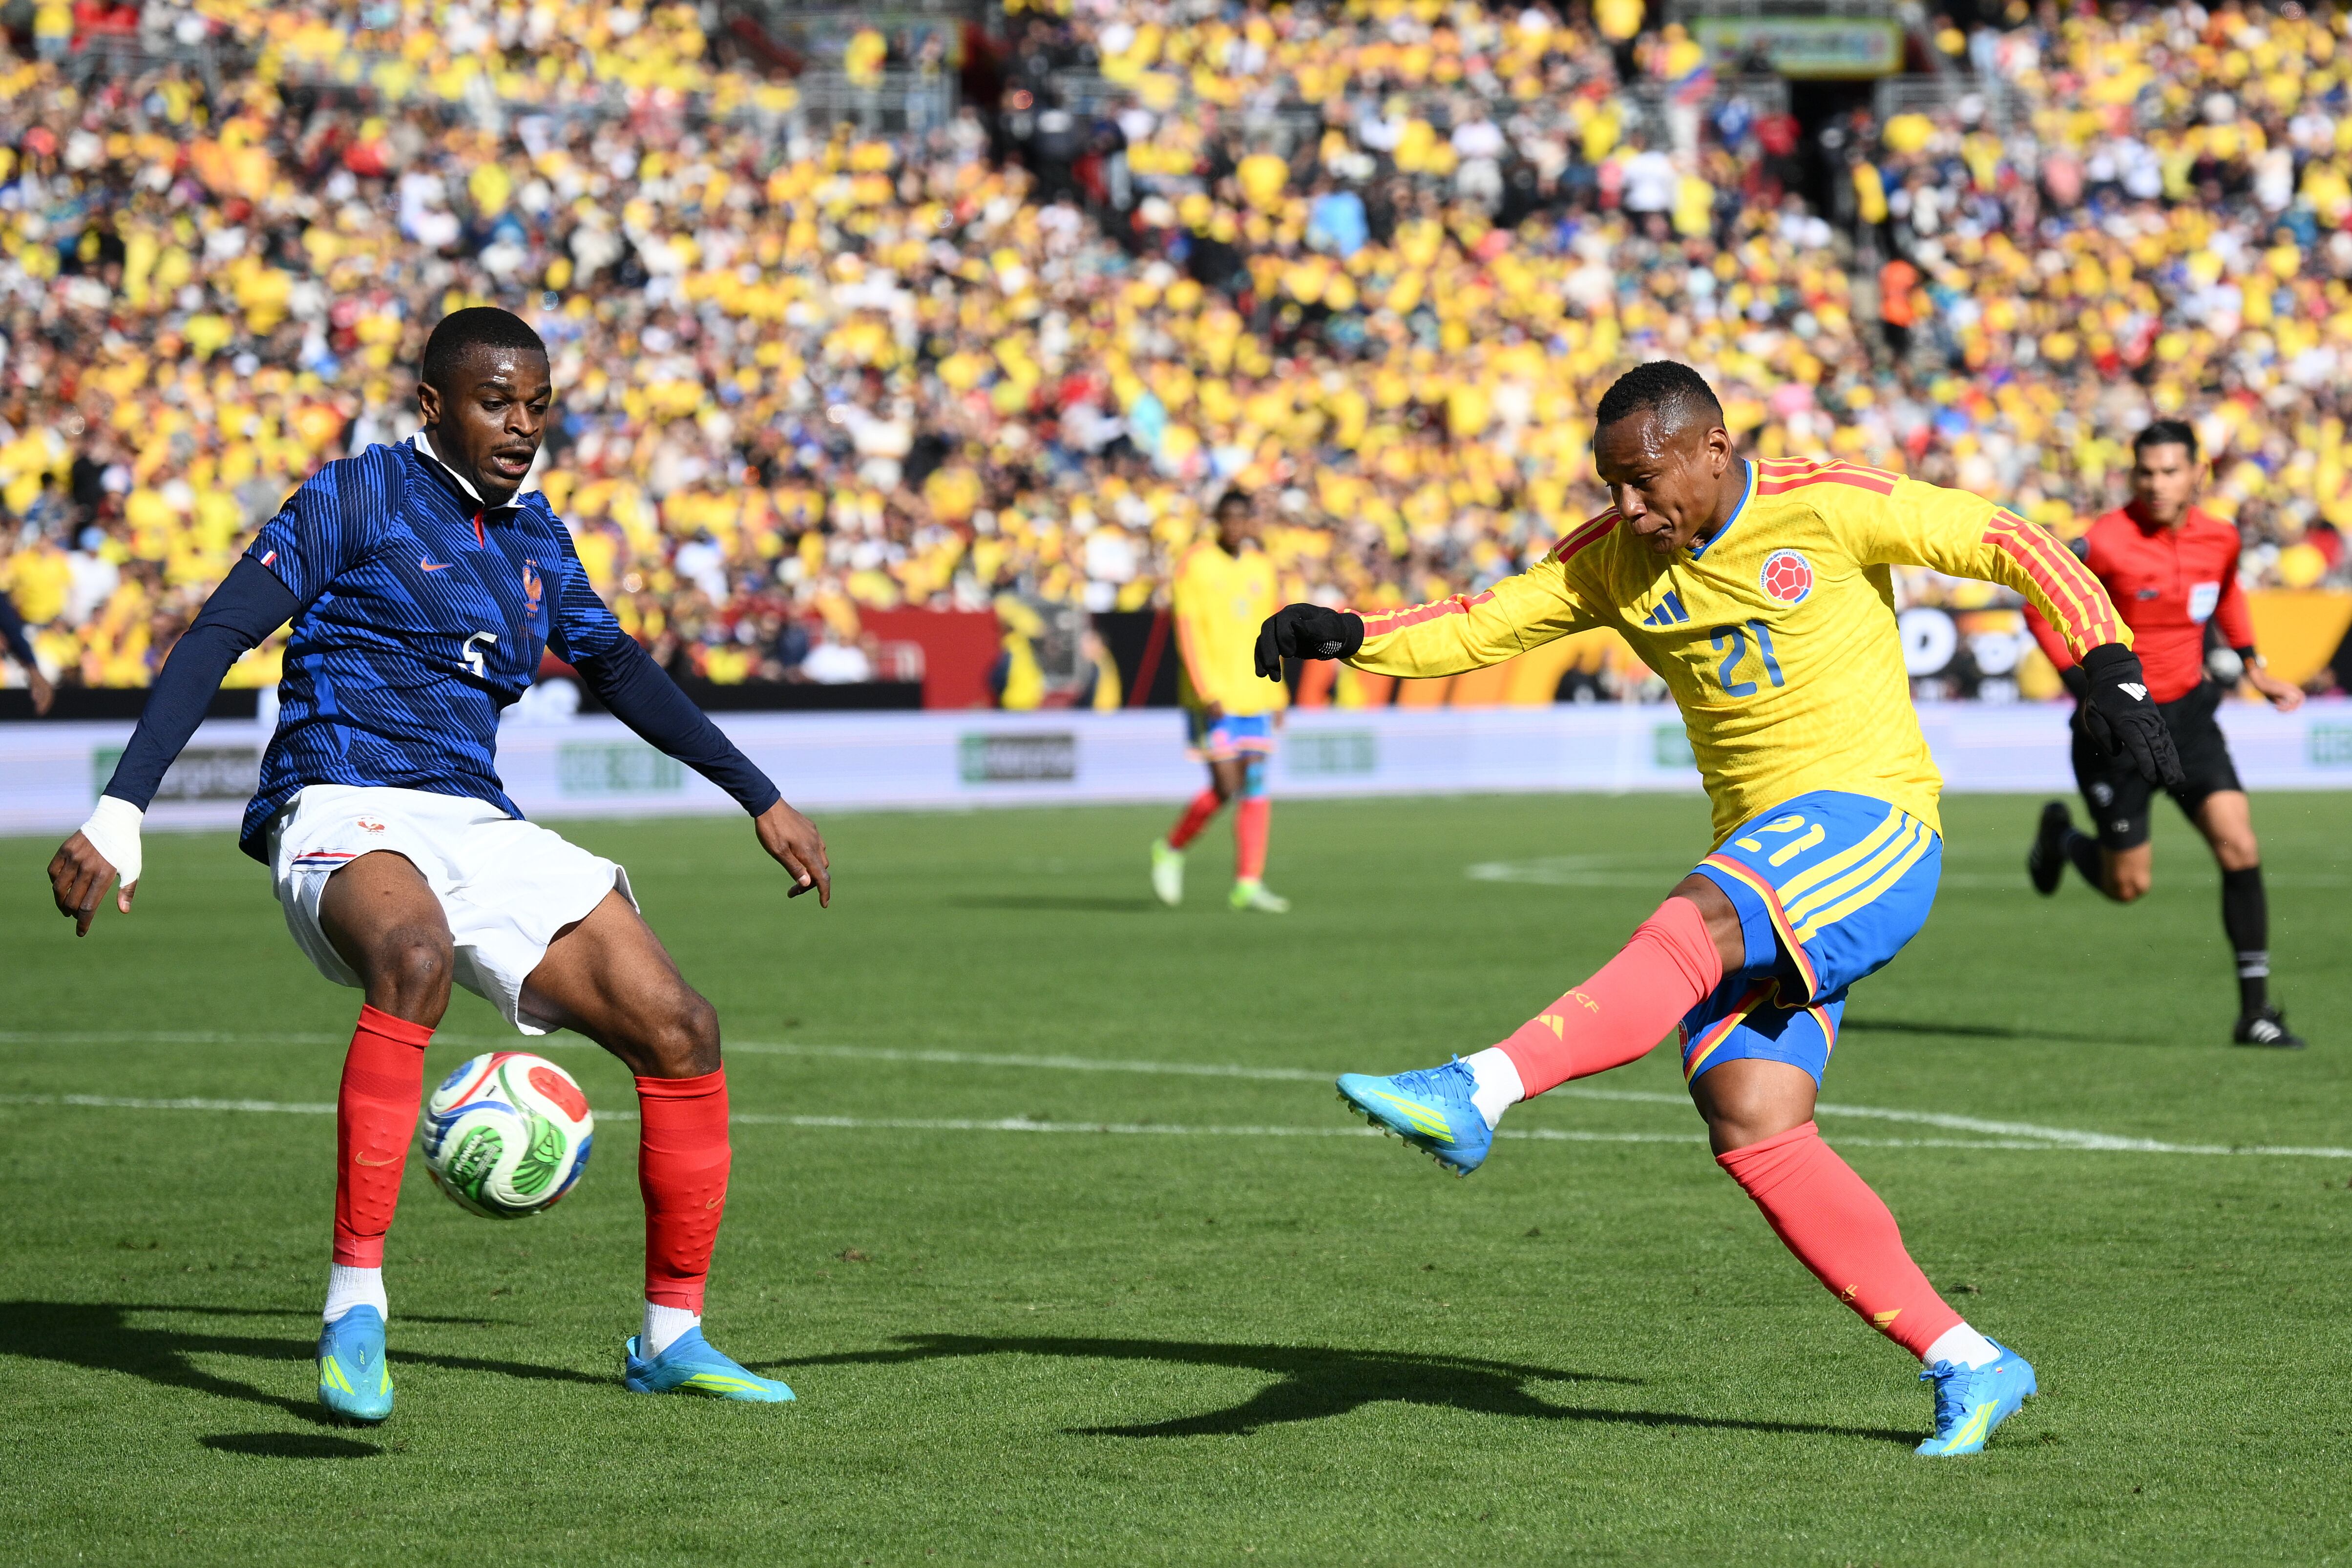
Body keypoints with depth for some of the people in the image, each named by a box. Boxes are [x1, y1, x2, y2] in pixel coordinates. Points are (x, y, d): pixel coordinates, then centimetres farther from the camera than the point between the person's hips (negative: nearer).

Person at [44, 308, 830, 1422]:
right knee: (417, 959, -41)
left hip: (480, 828, 7)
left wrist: (761, 800, 35)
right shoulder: (358, 496, -1)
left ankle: (672, 1340, 10)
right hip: (342, 814, -7)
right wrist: (119, 814, -19)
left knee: (682, 1034, -6)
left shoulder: (534, 534, 18)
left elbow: (618, 669, 32)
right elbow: (217, 639, -8)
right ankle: (355, 1306, -35)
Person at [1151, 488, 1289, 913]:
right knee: (1225, 788, -10)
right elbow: (1188, 633, -11)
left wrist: (1276, 695, 15)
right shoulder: (1195, 564, -6)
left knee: (1256, 788, 0)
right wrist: (1207, 693, -18)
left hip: (1254, 698, 5)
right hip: (1212, 699, -5)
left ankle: (1249, 884, 1)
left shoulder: (1262, 567, 11)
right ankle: (1171, 850, 13)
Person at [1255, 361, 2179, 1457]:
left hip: (1869, 821, -7)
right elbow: (1480, 626, 7)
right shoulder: (1616, 560, 9)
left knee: (1694, 925, -34)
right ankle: (1966, 1367, -5)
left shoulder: (1830, 509, -6)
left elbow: (2013, 547, -2)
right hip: (1764, 879, 7)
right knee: (1751, 1125, -10)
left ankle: (1477, 1093, -47)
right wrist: (1350, 637, -10)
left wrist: (2111, 670, -11)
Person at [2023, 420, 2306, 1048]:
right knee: (2129, 885, 4)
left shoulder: (2220, 540, -1)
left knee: (2240, 849, -13)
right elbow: (2041, 607, -10)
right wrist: (2086, 683, -20)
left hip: (2188, 713, 4)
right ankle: (2062, 836, 40)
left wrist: (2253, 666, 14)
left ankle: (2256, 1008, -6)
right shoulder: (2106, 543, -18)